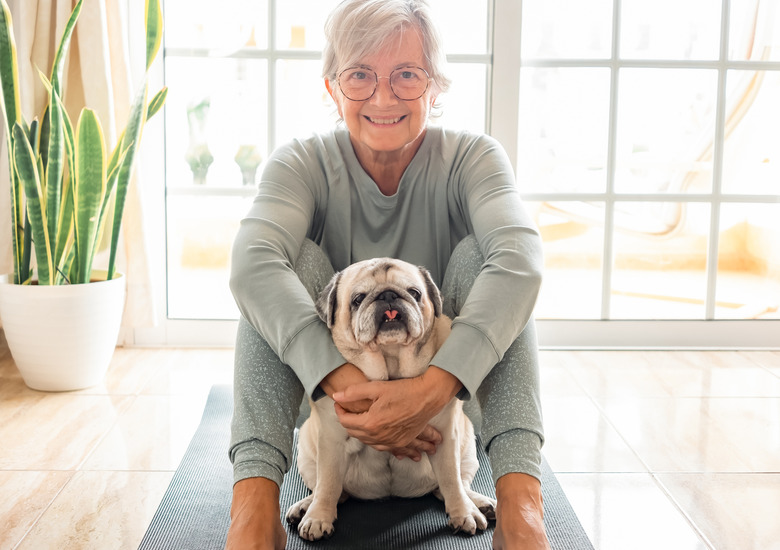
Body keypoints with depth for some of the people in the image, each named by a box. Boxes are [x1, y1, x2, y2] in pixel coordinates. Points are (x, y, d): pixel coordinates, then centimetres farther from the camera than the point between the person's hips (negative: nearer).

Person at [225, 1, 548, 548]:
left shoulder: (472, 158, -12)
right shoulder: (302, 165, -11)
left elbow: (520, 260, -33)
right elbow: (253, 265, -32)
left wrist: (434, 387, -47)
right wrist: (341, 380, -47)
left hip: (455, 388, 0)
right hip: (322, 382, 0)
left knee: (477, 252, -24)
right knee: (297, 257, -24)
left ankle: (519, 499, -38)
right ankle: (254, 503, -38)